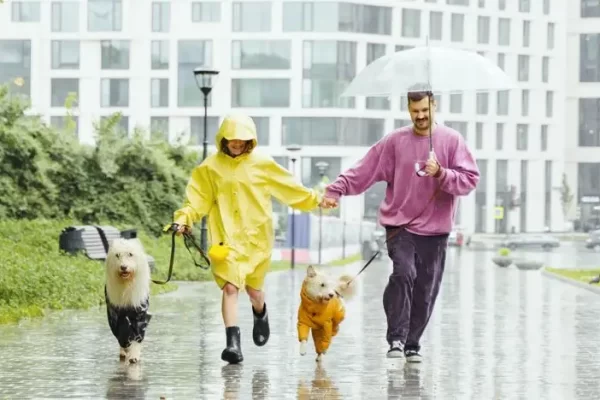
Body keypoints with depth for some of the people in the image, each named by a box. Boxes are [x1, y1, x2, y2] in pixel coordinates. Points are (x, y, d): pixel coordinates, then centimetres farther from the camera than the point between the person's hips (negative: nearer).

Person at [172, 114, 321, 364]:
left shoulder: (262, 164, 3)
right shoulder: (210, 167, 2)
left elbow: (291, 189, 9)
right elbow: (197, 200, 2)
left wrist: (316, 200, 6)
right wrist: (183, 219, -12)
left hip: (256, 237, 1)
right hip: (226, 239, -1)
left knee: (253, 289, 12)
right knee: (230, 288, -13)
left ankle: (260, 314, 48)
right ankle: (233, 343, -14)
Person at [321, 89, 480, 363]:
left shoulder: (452, 140, 3)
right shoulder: (395, 141, 4)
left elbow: (470, 180, -1)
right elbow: (363, 171, 2)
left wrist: (441, 173, -17)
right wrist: (336, 190, -8)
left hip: (435, 229, 1)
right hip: (400, 224, -1)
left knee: (426, 289, 2)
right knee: (404, 273, -21)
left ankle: (412, 345, 15)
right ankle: (397, 339, -17)